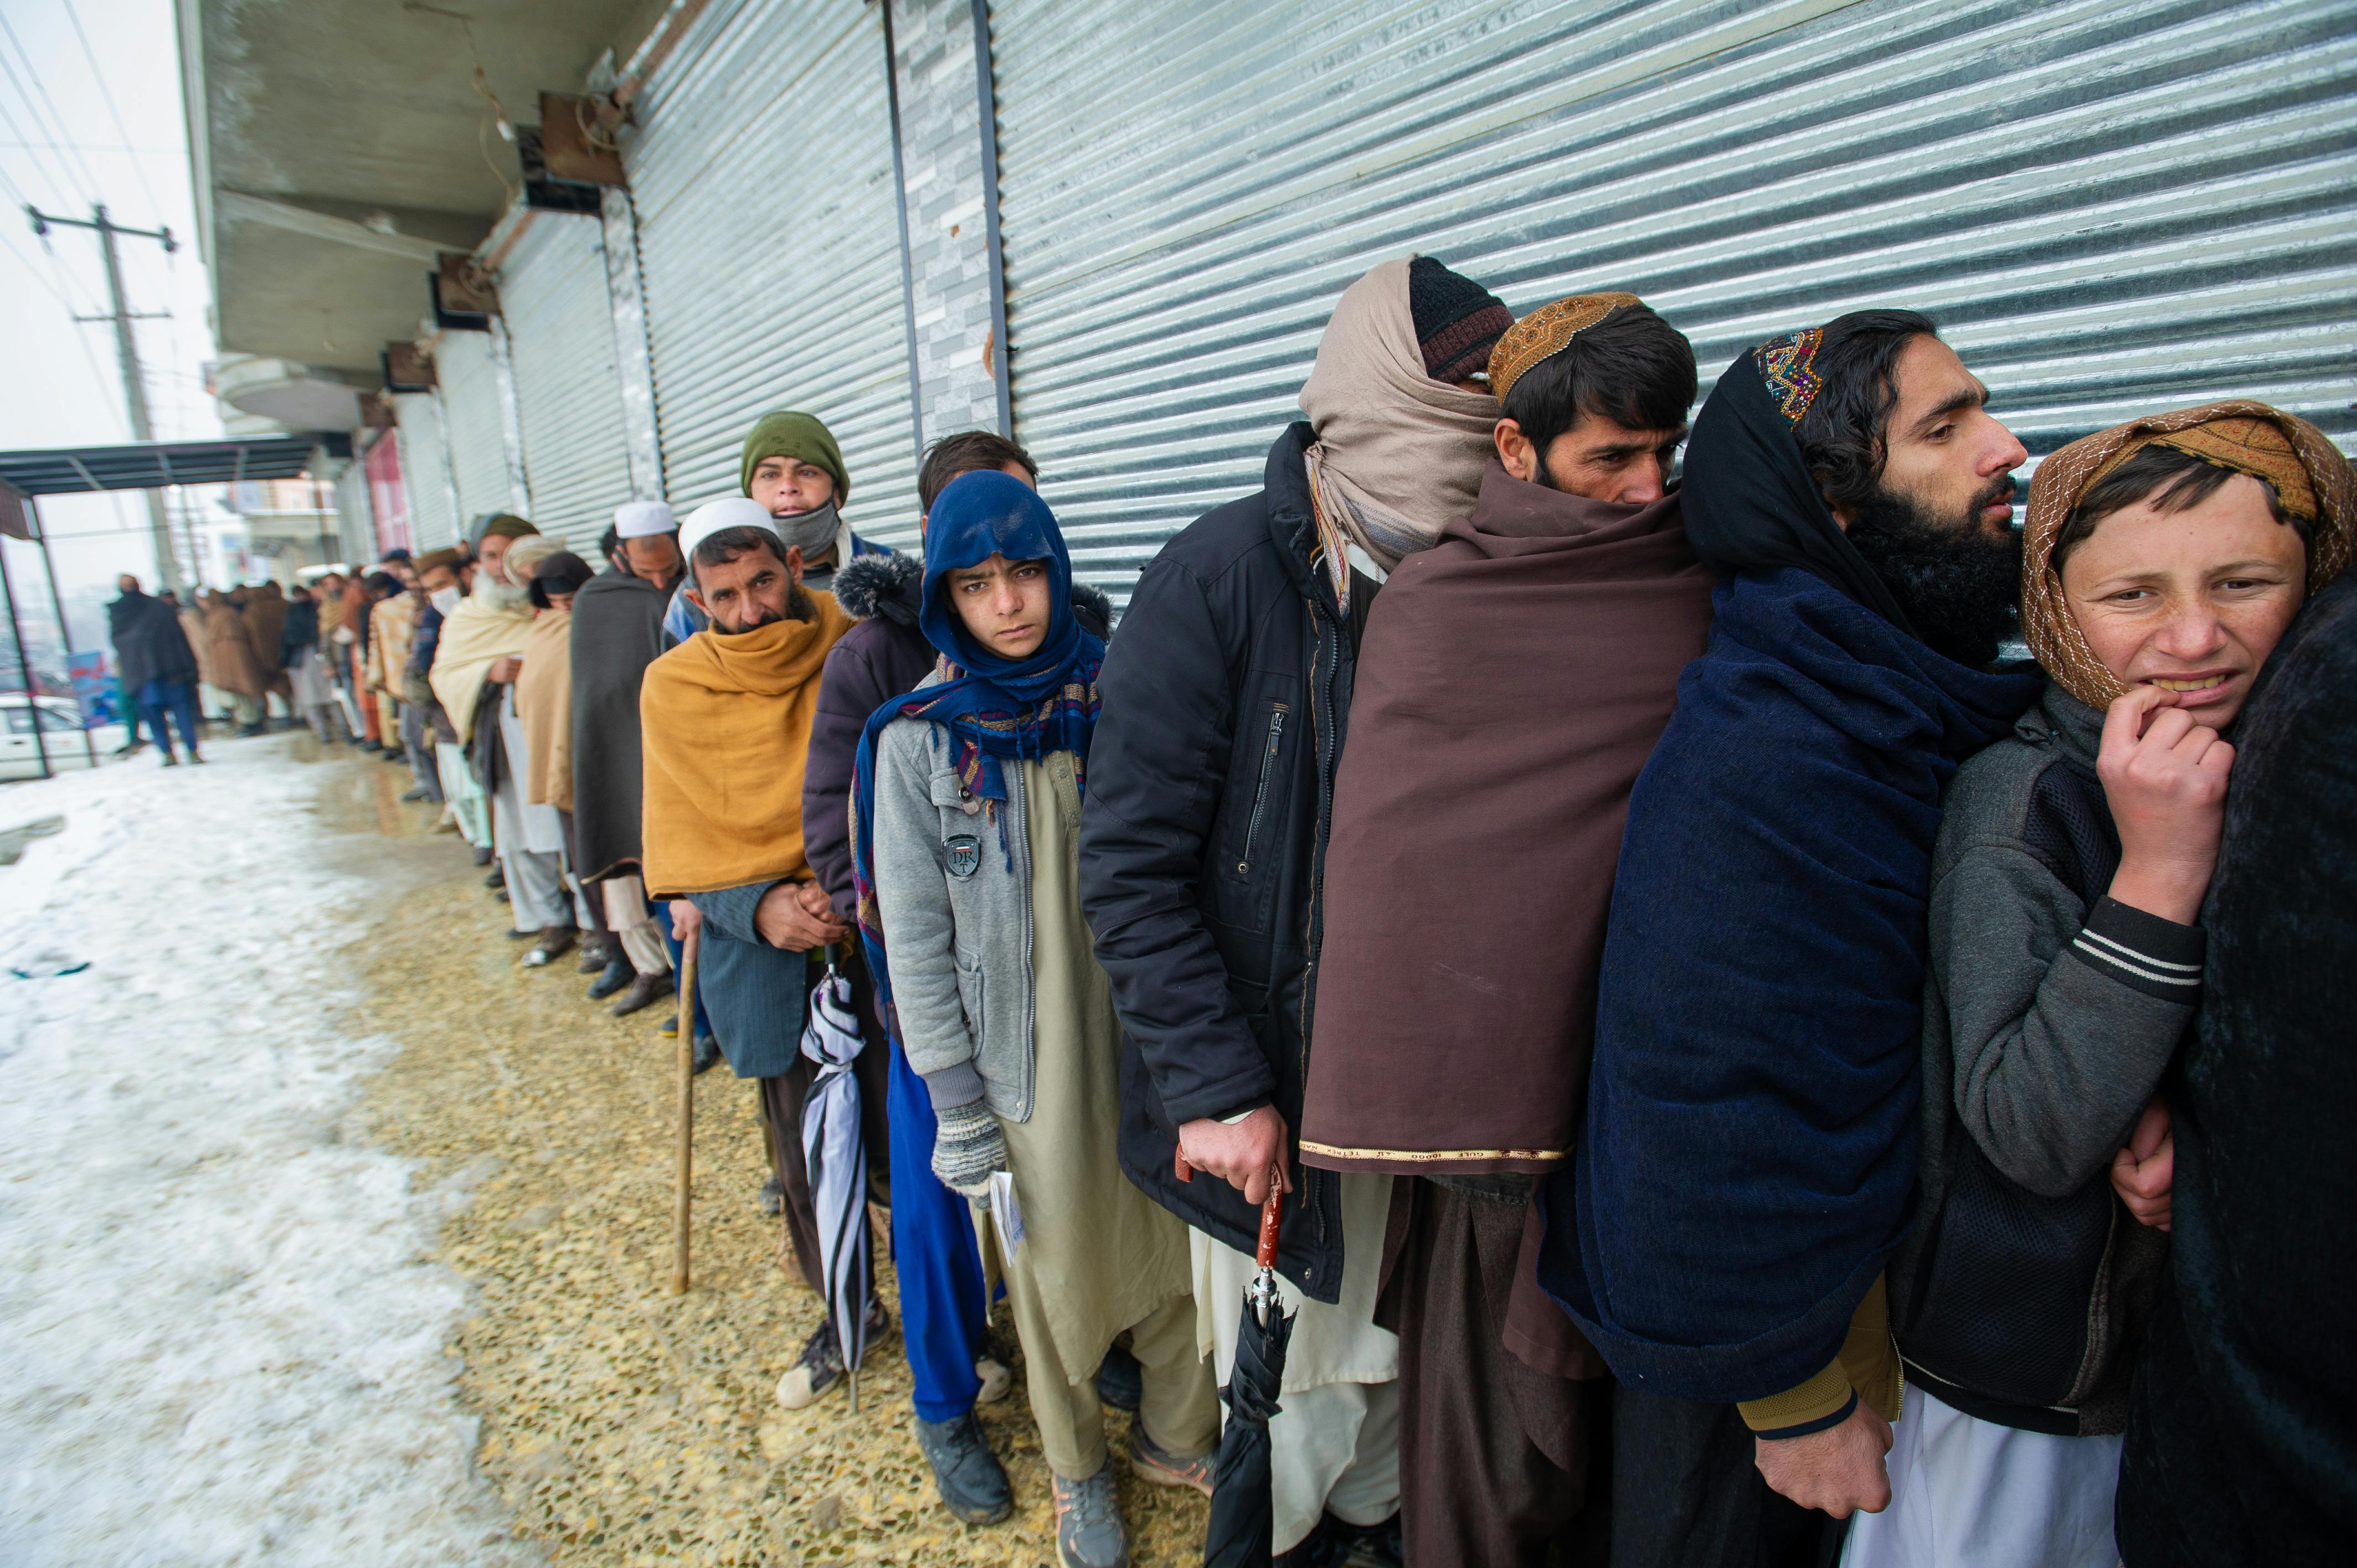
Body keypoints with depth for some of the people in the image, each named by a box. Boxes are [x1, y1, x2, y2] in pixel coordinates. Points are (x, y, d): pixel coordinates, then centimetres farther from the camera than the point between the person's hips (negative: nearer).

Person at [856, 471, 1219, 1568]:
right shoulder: (919, 739, -8)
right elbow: (914, 934, -5)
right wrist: (954, 1102, -5)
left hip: (1147, 1033, 2)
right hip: (1024, 1058, -2)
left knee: (1176, 1242, 14)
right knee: (1057, 1266, 14)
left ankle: (1177, 1439, 43)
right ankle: (1078, 1471, 42)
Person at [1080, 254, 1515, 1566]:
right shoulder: (1219, 581, -16)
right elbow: (1132, 867, -17)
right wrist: (1216, 1089, -19)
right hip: (1271, 1084, -4)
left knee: (1400, 1331, 23)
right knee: (1290, 1371, 15)